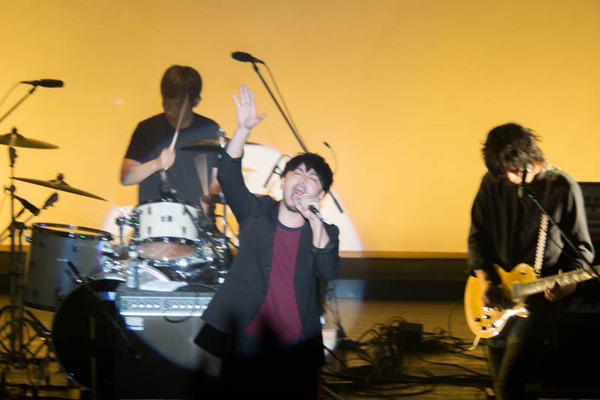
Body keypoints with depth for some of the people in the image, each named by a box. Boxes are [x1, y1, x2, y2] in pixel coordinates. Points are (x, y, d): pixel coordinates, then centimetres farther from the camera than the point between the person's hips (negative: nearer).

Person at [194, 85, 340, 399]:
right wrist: (244, 129, -24)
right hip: (247, 341, -1)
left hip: (298, 350, 1)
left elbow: (328, 272, -14)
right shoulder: (256, 213, 1)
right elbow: (228, 175, -11)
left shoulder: (324, 232, 4)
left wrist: (314, 221, -24)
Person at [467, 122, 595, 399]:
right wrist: (485, 280, -3)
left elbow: (581, 248, 0)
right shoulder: (493, 182, 3)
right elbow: (478, 236, 10)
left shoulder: (563, 188, -7)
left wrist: (569, 284, -18)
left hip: (542, 293, -5)